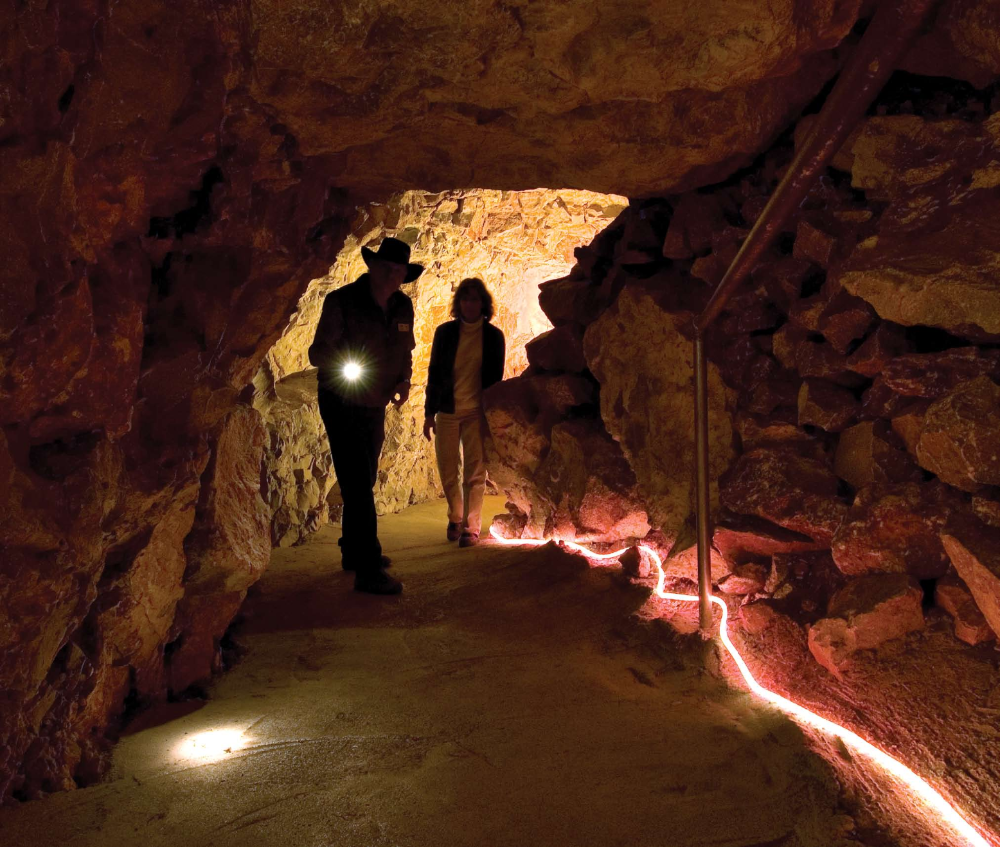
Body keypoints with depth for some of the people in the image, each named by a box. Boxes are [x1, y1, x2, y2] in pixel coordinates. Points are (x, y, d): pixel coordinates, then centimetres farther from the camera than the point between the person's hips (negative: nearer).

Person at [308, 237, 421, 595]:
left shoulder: (403, 306, 1)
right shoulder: (342, 301, -15)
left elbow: (405, 350, 15)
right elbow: (317, 351, -15)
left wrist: (404, 381, -4)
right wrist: (340, 363, -36)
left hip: (376, 405, 7)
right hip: (342, 404, -6)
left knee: (364, 482, 17)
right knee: (358, 484, -11)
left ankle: (354, 551, 33)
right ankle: (368, 571, -8)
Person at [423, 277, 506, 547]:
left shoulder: (493, 336, 2)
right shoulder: (445, 332, 4)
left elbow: (496, 378, 3)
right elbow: (434, 373, 6)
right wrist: (429, 413, 3)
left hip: (476, 413, -1)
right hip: (447, 411, 2)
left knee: (475, 473, -3)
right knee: (448, 472, 8)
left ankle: (471, 527, 5)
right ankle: (455, 518, 30)